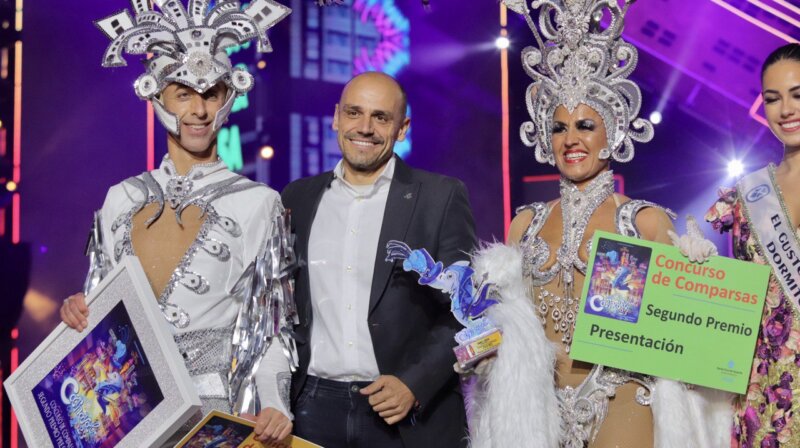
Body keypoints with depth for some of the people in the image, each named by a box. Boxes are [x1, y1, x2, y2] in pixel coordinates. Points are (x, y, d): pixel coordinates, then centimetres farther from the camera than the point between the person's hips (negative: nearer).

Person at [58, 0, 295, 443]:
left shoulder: (258, 203, -4)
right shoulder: (123, 199, 7)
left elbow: (274, 322, -3)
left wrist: (275, 405, -17)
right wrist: (77, 311, -6)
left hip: (215, 407, -3)